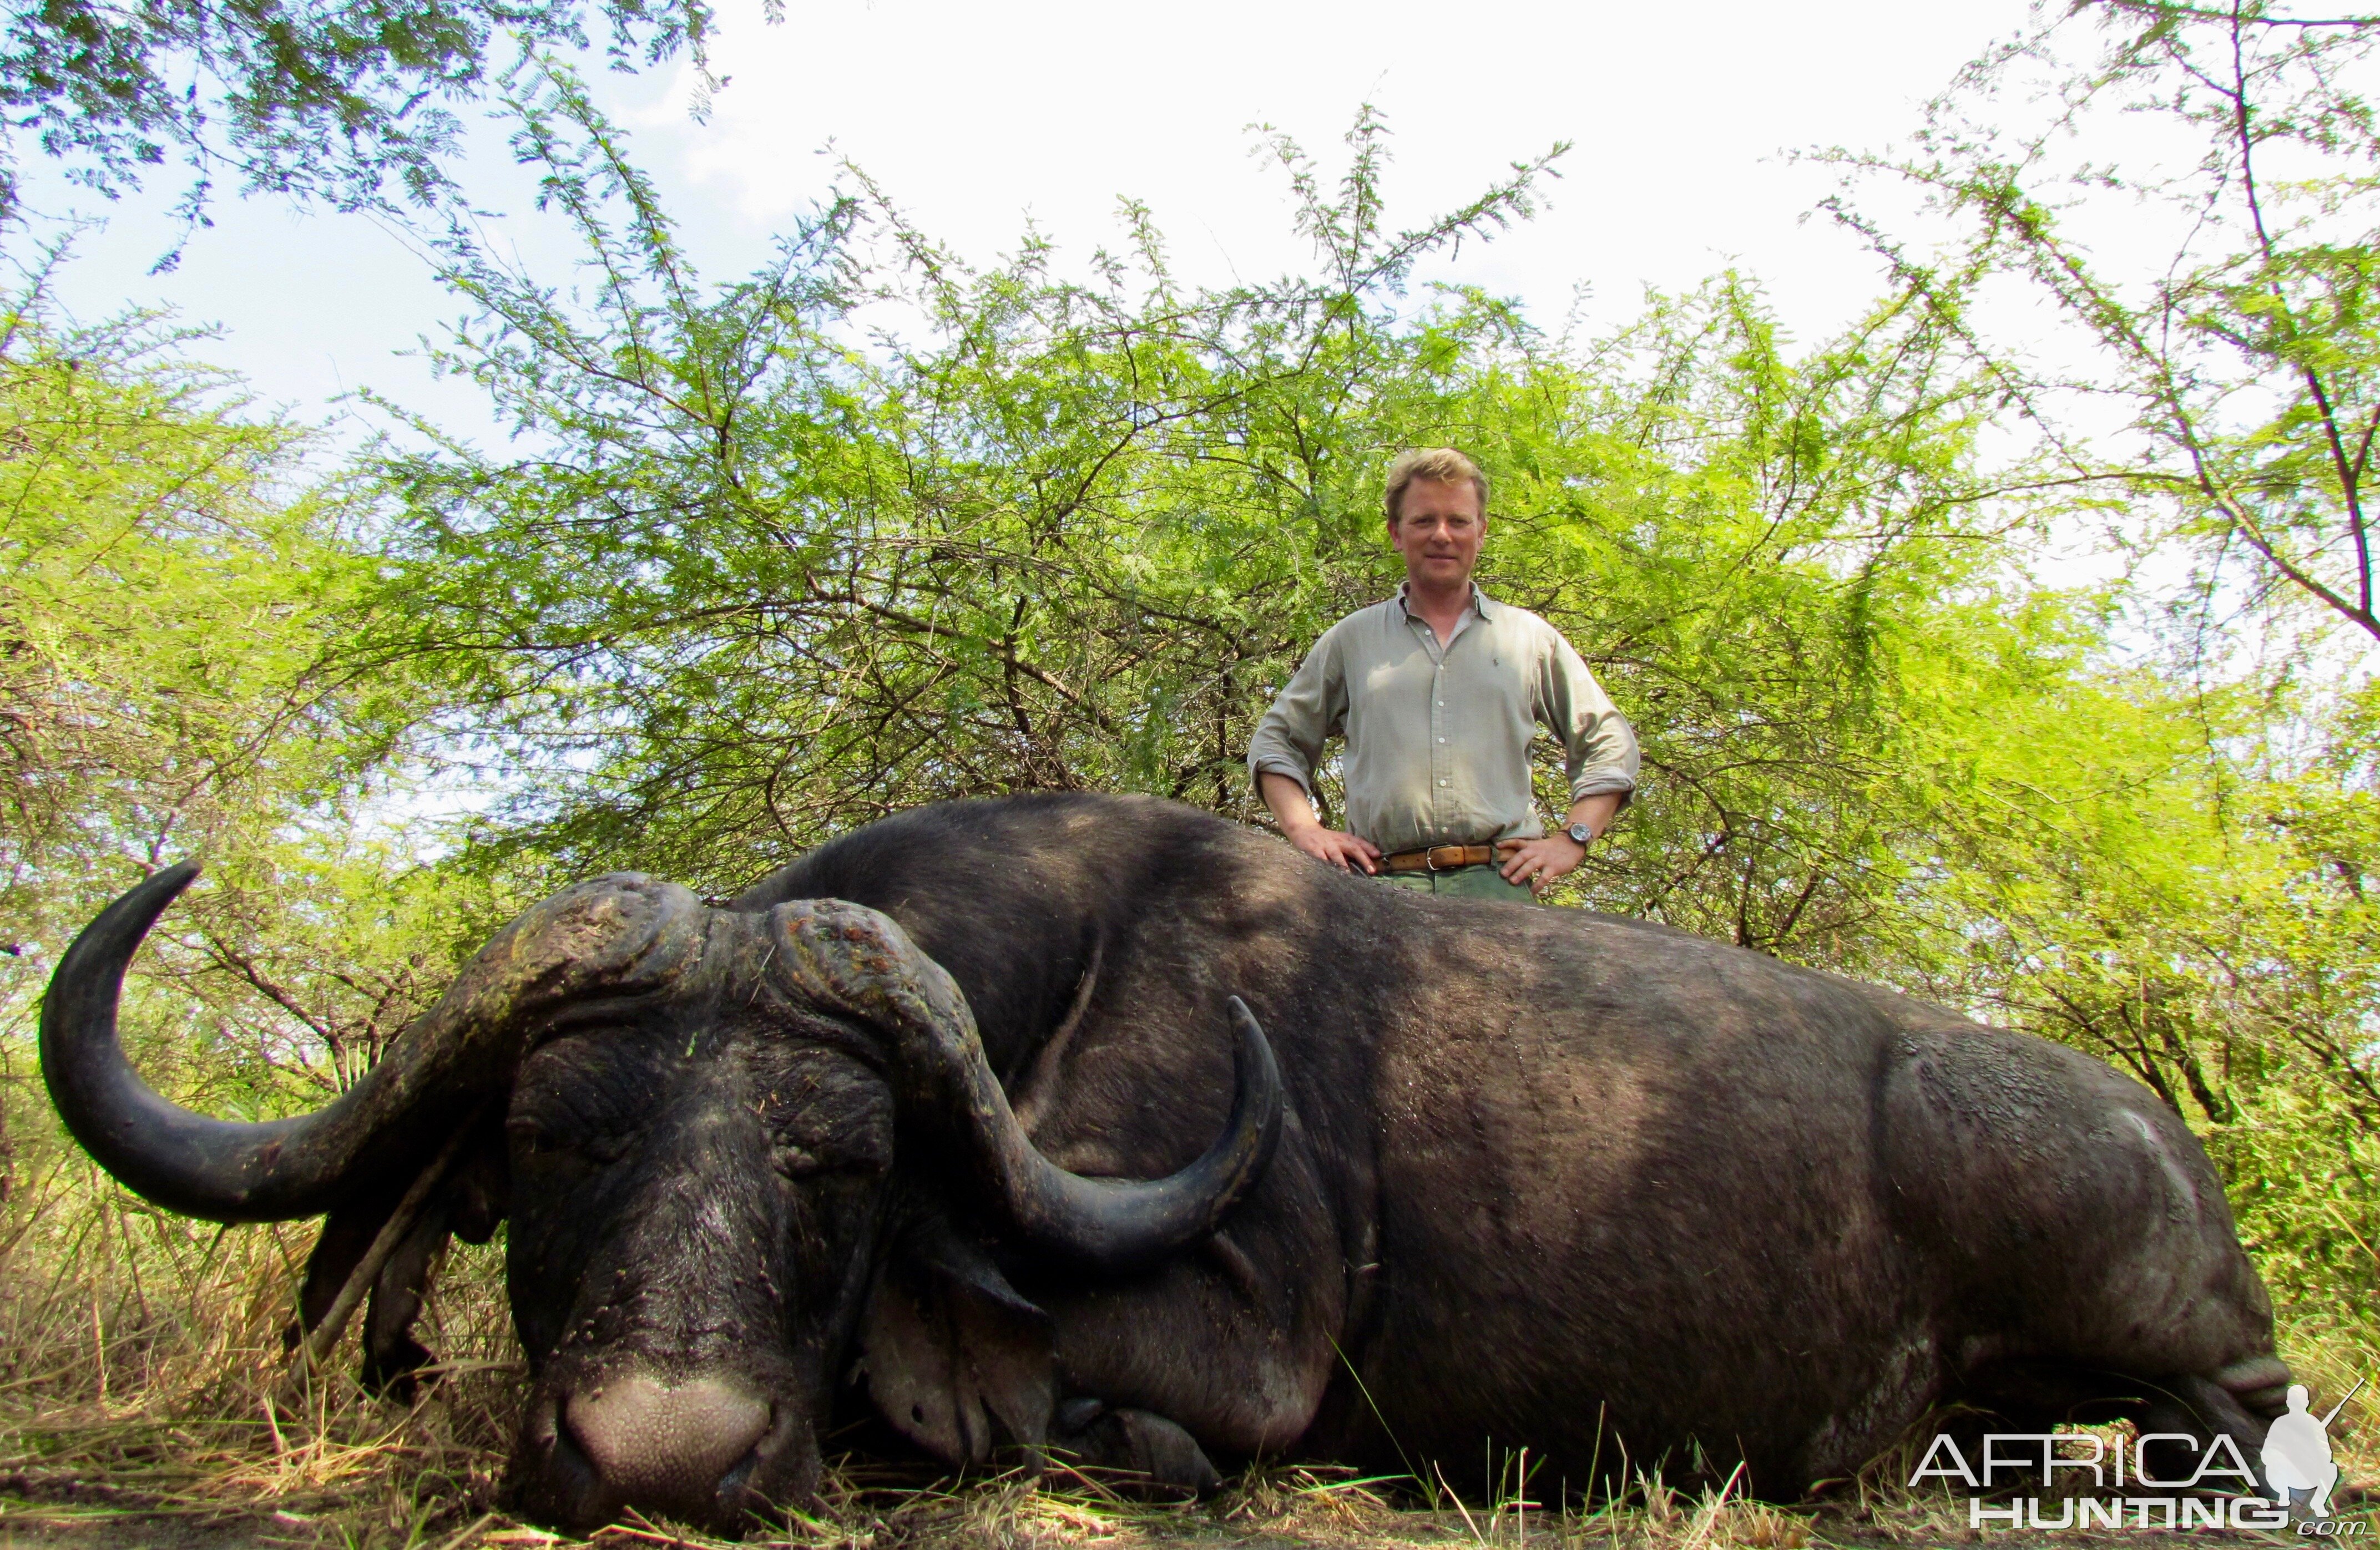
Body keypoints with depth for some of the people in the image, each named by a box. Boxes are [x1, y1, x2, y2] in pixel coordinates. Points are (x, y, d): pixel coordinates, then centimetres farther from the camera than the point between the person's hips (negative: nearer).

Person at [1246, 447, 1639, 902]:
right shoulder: (1351, 640, 19)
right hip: (1382, 884, 0)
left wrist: (1573, 839, 9)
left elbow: (1609, 743, 23)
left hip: (1498, 883, 0)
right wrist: (1305, 828, 6)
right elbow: (1276, 740, 22)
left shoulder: (1531, 638, 19)